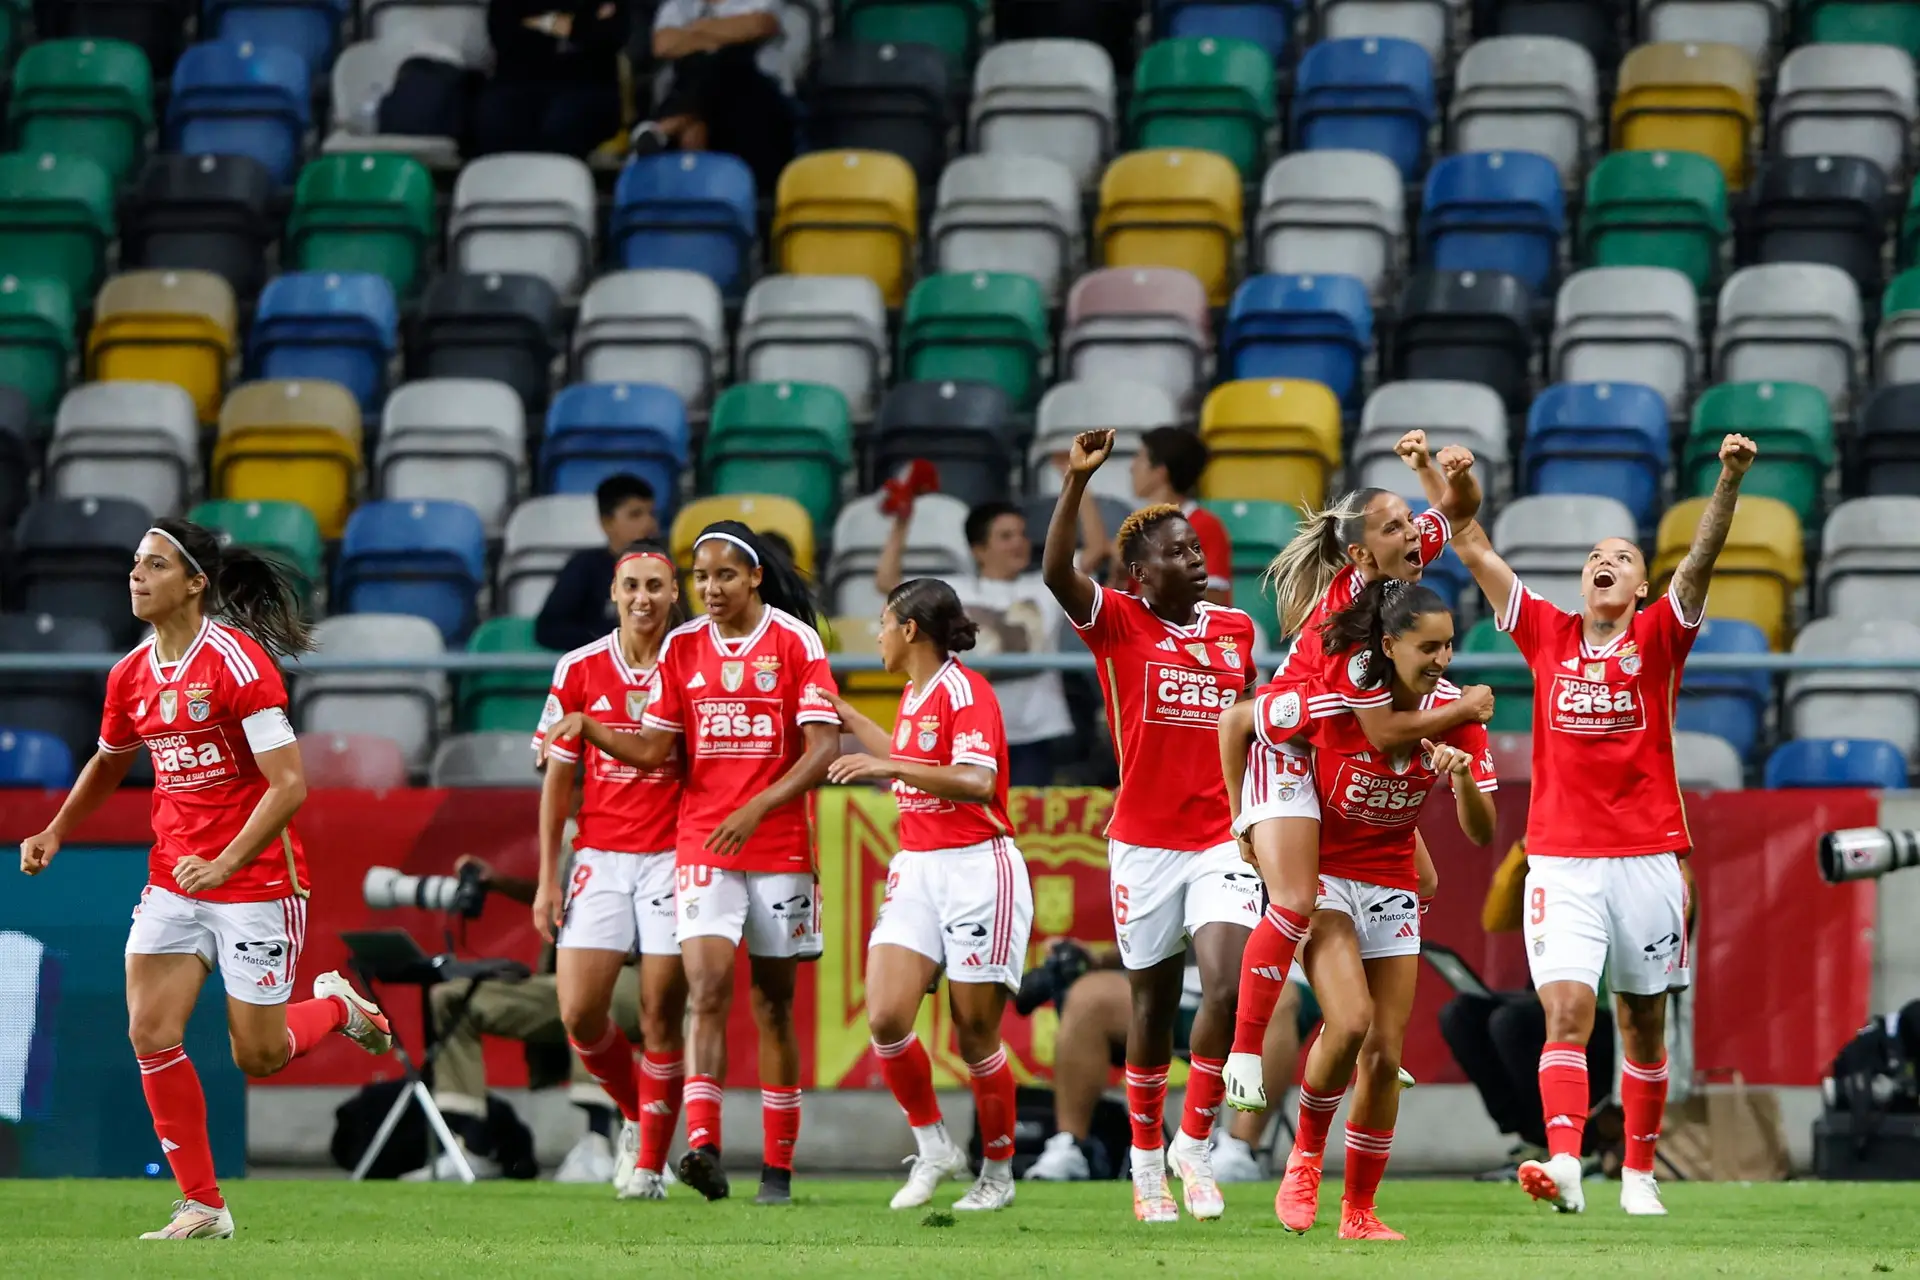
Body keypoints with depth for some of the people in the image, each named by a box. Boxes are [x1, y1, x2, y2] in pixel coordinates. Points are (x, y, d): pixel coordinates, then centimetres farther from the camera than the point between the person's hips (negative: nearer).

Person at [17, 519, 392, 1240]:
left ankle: (337, 1005, 33)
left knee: (258, 1058, 0)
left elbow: (289, 784, -21)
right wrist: (55, 832, 13)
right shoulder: (131, 674, 4)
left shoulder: (239, 662, -17)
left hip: (255, 881, -6)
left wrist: (225, 863, -28)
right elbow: (110, 762, 25)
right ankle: (203, 1207, 2)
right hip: (172, 878, 6)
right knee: (151, 1034, -8)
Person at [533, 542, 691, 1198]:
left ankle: (650, 1162, 7)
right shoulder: (579, 669, 4)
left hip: (671, 858, -2)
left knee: (661, 1017, -4)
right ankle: (635, 1115, 21)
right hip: (599, 859, 2)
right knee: (580, 1014, -6)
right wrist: (548, 878, 4)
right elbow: (558, 779, 9)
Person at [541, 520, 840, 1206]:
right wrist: (586, 727, -8)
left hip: (779, 846, -2)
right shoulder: (682, 647, 7)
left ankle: (778, 1167, 12)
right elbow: (652, 750, 9)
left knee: (773, 1004, 5)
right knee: (708, 989, -16)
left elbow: (823, 748, -9)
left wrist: (756, 808, -20)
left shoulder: (795, 641, -4)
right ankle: (702, 1147, -28)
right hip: (701, 844, 2)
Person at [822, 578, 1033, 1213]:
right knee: (885, 1016, -11)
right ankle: (934, 1147, 5)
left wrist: (887, 766, -29)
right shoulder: (913, 694, 14)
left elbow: (976, 781, -26)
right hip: (916, 870, 7)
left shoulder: (965, 691, -11)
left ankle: (998, 1171, 14)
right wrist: (845, 715, 42)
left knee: (975, 1034, -2)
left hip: (977, 871, -7)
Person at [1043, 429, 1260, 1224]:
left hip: (1221, 841, 2)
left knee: (1228, 987, -16)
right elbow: (1056, 573, -22)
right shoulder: (1118, 622, -3)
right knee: (1153, 1004, 7)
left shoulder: (1235, 629, 8)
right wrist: (1077, 481, -32)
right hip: (1146, 843, -2)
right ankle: (1146, 1162, 21)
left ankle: (1194, 1143, -1)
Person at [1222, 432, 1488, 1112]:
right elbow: (1384, 732, -34)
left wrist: (1446, 470, -17)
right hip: (1287, 751, -9)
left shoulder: (1400, 569, -9)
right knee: (1295, 905, -23)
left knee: (1416, 885, 9)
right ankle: (1244, 1056, -17)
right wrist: (1463, 710, -19)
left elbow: (1458, 508, 7)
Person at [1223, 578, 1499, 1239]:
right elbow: (1235, 722, -5)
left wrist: (1462, 774, -28)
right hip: (1322, 875, -4)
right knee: (1350, 1022, -24)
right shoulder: (1333, 699, -21)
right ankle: (1305, 1157, 1)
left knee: (1385, 1055, 1)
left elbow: (1481, 832, -8)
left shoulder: (1455, 711, -9)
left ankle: (1359, 1210, 14)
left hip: (1392, 885, 4)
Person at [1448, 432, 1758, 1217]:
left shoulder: (1657, 639, 4)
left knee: (1642, 1024, 9)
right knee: (1566, 1011, -15)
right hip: (1562, 862, 0)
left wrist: (1729, 481, -25)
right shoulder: (1547, 635, 7)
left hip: (1646, 859, 0)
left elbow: (1701, 561, -11)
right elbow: (1475, 550, 7)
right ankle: (1563, 1163, -30)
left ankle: (1638, 1174, 20)